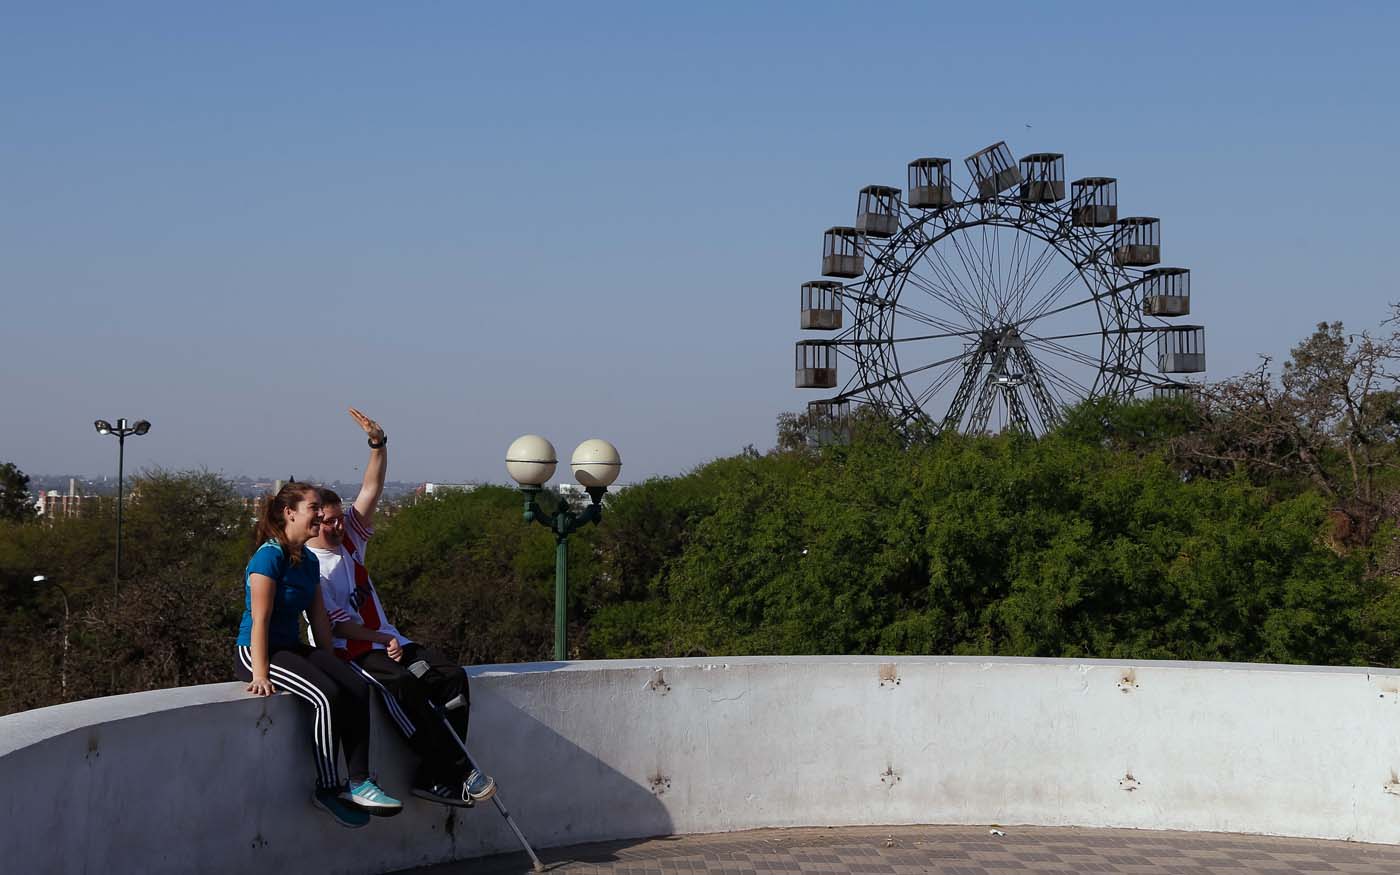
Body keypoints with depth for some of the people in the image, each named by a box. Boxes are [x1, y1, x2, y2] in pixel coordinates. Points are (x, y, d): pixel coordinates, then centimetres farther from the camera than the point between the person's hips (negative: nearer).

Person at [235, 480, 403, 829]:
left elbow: (319, 618, 17)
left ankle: (359, 783, -15)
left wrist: (332, 665, 14)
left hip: (292, 647, 9)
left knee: (357, 688, -14)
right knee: (328, 695, -28)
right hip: (255, 651, -8)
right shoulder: (270, 557, -15)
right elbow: (259, 620, -20)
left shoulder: (309, 561, 12)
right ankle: (327, 789, -17)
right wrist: (260, 674, -24)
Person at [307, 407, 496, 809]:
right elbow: (335, 623, -11)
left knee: (452, 675, -16)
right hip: (347, 650, -7)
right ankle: (458, 772, -33)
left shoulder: (350, 538, 13)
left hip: (387, 638, 7)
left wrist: (378, 445, -9)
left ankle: (433, 777, -20)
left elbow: (371, 491, 5)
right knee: (403, 684, -35)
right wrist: (381, 640, -19)